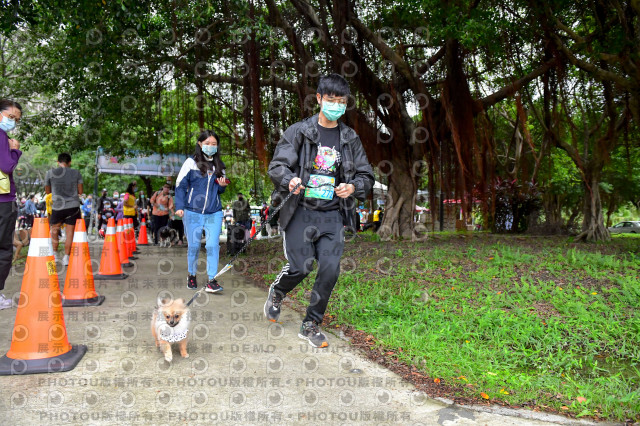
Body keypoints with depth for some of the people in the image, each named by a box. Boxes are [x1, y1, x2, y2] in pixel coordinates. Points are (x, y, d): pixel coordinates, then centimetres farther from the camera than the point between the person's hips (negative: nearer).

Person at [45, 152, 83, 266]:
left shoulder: (50, 173, 1)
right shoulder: (76, 173, 2)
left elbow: (47, 191, 11)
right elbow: (80, 191, 6)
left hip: (58, 207, 0)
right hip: (73, 206, 0)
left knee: (54, 231, 19)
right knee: (70, 233, 4)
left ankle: (54, 254, 20)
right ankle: (66, 257, 5)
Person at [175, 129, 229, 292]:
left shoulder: (219, 165, 12)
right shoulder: (191, 162, -1)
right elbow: (180, 185, 1)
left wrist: (222, 185, -2)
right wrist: (179, 206, -6)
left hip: (214, 213, 2)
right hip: (193, 212, -2)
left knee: (213, 245, -8)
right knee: (193, 246, 7)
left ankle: (212, 281, -5)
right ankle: (192, 275, 28)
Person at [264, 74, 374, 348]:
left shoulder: (350, 138, 11)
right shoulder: (299, 131, 1)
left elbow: (366, 175, 15)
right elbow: (276, 166, -3)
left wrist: (353, 187, -8)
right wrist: (289, 180, -25)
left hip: (333, 215, 3)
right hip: (301, 212, -3)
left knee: (330, 270, -6)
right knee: (299, 267, -7)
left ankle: (311, 326, 14)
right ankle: (276, 294, 31)